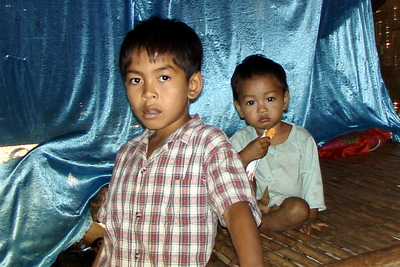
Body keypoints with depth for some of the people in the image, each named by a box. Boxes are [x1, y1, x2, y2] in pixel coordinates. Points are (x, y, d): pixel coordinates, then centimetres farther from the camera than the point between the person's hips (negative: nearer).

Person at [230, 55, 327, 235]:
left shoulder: (302, 139, -2)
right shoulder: (241, 139, -3)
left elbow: (311, 179, 0)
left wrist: (310, 216, -6)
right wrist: (245, 156, -26)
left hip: (285, 202, 1)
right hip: (250, 201, 0)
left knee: (299, 209, -31)